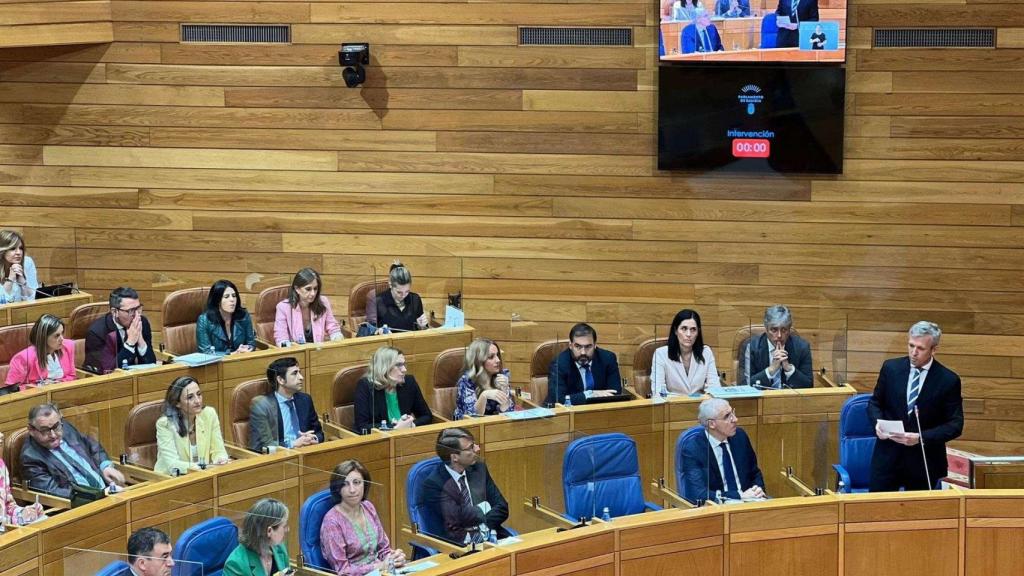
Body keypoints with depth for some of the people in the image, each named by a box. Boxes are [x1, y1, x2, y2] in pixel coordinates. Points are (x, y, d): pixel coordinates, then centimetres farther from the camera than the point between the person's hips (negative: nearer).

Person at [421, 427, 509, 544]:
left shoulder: (479, 468, 9)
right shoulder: (433, 484, -9)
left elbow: (502, 508, 8)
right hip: (459, 545, -5)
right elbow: (462, 518, -16)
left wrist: (484, 524, -9)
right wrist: (483, 508, 0)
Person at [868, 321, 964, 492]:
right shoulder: (890, 368, 1)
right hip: (887, 457, 2)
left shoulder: (948, 380, -7)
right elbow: (875, 403, 12)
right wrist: (877, 422, -11)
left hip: (923, 461, -2)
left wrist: (921, 438, -19)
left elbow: (955, 424, -6)